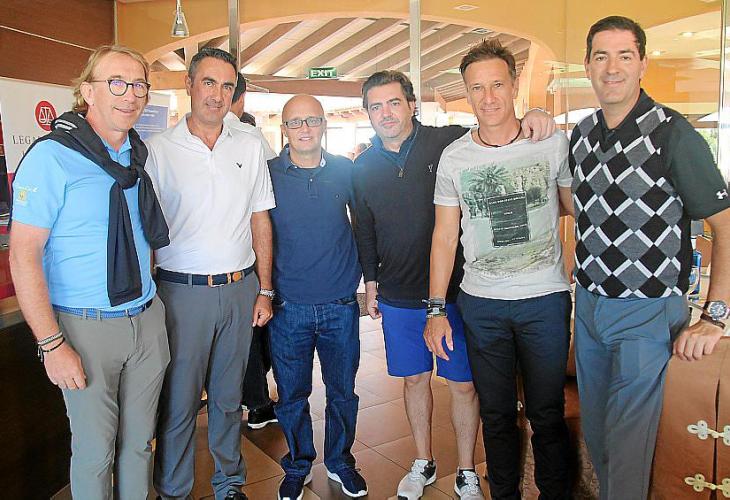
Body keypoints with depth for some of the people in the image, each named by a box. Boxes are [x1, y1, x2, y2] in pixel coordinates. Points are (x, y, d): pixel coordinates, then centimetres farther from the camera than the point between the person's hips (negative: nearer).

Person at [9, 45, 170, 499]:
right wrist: (53, 345, -16)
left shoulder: (142, 155, 6)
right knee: (96, 449, 9)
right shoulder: (53, 156, -13)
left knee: (139, 440, 17)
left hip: (147, 319, 5)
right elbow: (24, 256, -15)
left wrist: (149, 299, 11)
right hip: (86, 326, -5)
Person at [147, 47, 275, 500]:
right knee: (178, 400, 6)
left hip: (240, 289, 3)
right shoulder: (159, 149, -3)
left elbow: (260, 221, 9)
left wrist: (264, 290, 5)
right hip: (182, 291, -3)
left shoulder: (250, 147, 7)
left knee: (229, 396, 15)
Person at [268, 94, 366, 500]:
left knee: (343, 391, 13)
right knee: (292, 396, 12)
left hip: (341, 306, 1)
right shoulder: (268, 173, -4)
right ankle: (298, 466, 34)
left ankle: (340, 461, 36)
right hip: (288, 308, -1)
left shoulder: (345, 170, 0)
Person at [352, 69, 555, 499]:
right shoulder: (365, 166, 4)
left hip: (453, 290, -3)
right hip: (398, 297, 3)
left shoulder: (449, 142, -8)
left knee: (463, 383, 8)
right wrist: (371, 280, 14)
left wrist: (532, 118, -21)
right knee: (415, 379, 15)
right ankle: (424, 464, 35)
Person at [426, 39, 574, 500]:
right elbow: (445, 236, 4)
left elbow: (580, 210, 9)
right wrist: (436, 310, 1)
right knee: (496, 414, 14)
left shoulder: (554, 143, -3)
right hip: (481, 304, 1)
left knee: (547, 414, 10)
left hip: (546, 298, -1)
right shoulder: (454, 157, 1)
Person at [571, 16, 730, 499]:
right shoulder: (581, 133, 5)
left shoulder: (673, 133, -14)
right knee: (595, 431, 19)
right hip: (588, 304, 6)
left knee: (627, 441, 3)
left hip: (646, 312, -6)